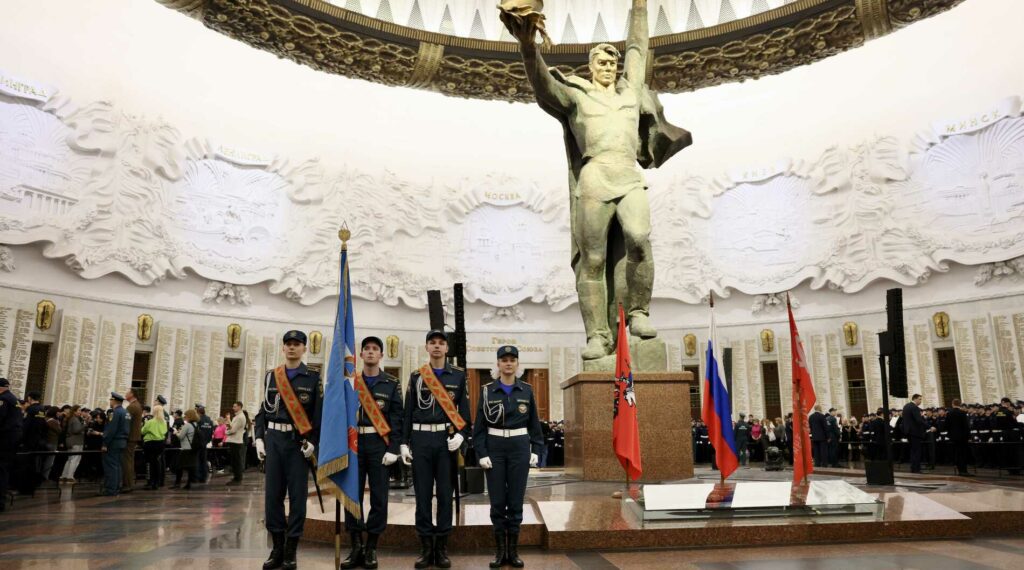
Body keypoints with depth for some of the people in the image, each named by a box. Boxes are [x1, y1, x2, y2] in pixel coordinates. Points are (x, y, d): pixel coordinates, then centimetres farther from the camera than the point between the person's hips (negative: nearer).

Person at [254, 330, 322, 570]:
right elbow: (263, 410, 12)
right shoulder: (271, 377, 11)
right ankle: (277, 548, 16)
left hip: (299, 442, -3)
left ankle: (291, 551, 9)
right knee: (272, 495, 5)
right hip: (273, 440, 3)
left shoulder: (313, 378, 1)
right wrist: (259, 438, 2)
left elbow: (320, 413, -3)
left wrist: (313, 441, -12)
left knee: (297, 496, 1)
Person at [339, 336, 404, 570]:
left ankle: (371, 548, 11)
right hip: (353, 443, 1)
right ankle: (356, 546, 13)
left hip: (379, 444, -1)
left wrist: (393, 449, -9)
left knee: (378, 496, 1)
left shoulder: (391, 383, 5)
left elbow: (396, 418, 0)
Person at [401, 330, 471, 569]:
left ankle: (442, 546, 13)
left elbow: (465, 410, 4)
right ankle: (426, 546, 13)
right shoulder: (416, 376, 8)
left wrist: (460, 435, -11)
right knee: (422, 493, 4)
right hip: (420, 439, 1)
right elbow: (408, 411, 7)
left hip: (447, 439, -1)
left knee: (445, 493, 4)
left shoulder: (459, 376, 6)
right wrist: (404, 442, 1)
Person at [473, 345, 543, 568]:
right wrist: (482, 454, -8)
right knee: (497, 501, 4)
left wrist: (536, 451, 1)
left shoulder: (527, 390, 3)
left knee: (516, 500, 5)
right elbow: (479, 426, 0)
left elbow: (535, 424, 7)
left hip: (520, 447, 1)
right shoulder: (488, 391, 0)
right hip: (495, 447, 0)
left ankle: (513, 550, 16)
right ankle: (500, 550, 14)